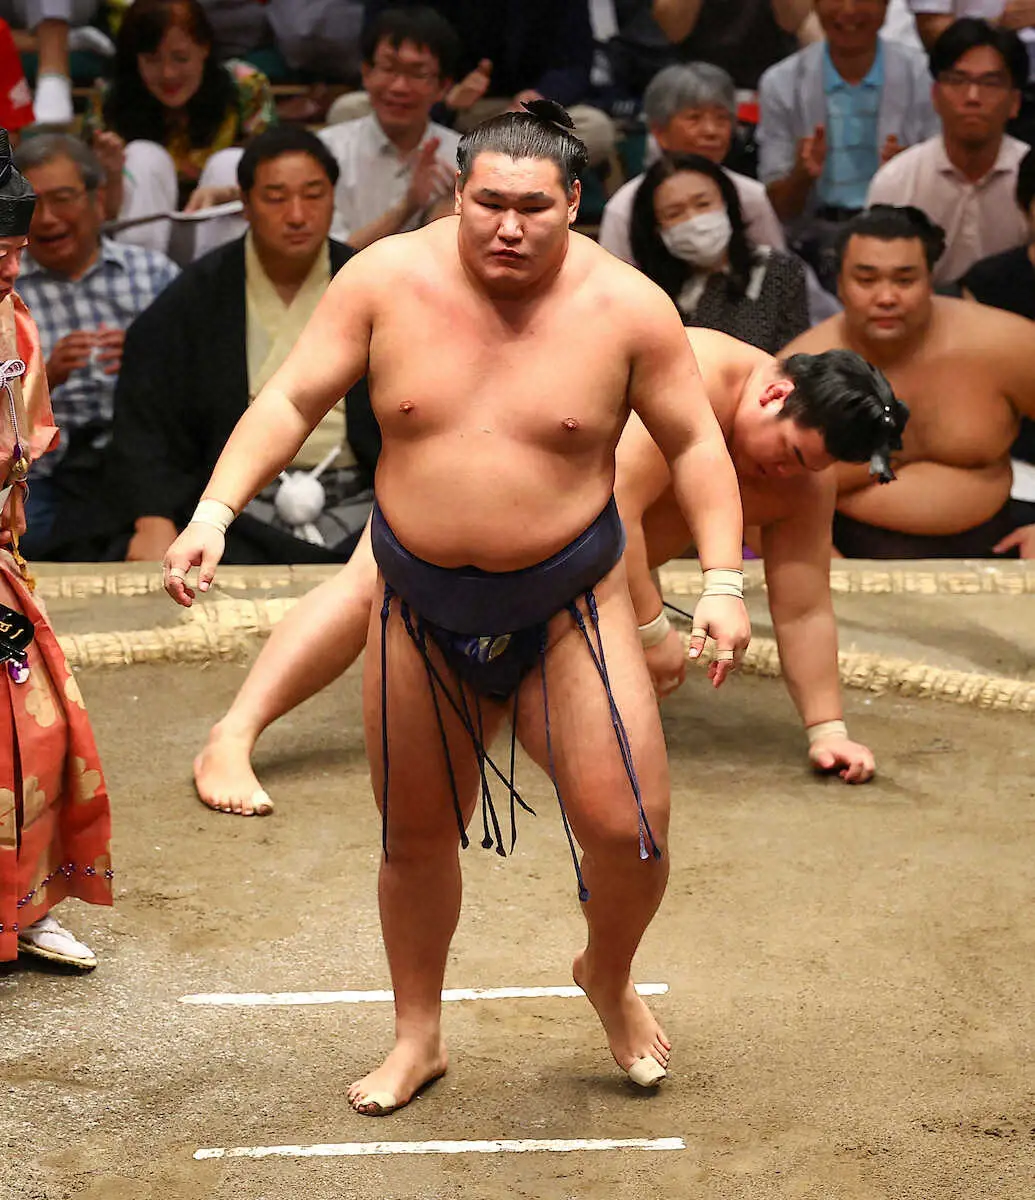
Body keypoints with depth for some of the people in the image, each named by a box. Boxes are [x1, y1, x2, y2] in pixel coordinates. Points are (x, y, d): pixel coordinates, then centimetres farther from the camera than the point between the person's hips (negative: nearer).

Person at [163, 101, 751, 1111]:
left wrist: (722, 582, -10)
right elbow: (289, 402, -6)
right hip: (422, 609, 2)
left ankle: (609, 977, 28)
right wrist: (213, 513, -18)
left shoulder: (626, 306, -11)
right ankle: (418, 1035, 37)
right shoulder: (387, 280, -9)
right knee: (415, 837, 14)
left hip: (569, 606, -1)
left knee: (627, 830, -7)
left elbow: (695, 444, -2)